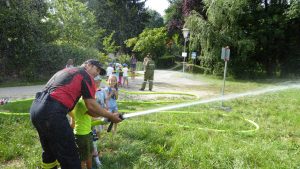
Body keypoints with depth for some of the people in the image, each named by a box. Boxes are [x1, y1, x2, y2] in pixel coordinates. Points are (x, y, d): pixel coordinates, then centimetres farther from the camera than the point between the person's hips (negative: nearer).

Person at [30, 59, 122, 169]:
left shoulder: (65, 71, 28)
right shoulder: (86, 75, 4)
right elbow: (91, 106, -2)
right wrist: (110, 116, 10)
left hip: (36, 108, 10)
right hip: (52, 113, -9)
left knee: (49, 152, 27)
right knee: (70, 159, -1)